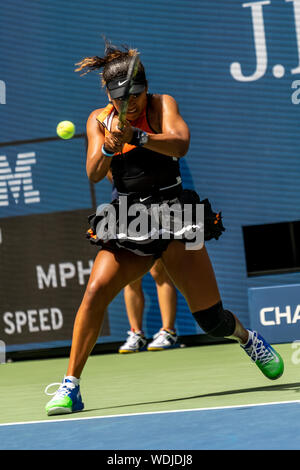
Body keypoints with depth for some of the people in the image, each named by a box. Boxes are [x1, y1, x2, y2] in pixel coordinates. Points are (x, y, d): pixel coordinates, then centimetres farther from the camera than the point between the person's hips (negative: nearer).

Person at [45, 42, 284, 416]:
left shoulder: (162, 105, -2)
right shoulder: (99, 120, 5)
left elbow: (180, 145, -21)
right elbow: (94, 174, -6)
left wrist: (135, 136, -36)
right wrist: (108, 147, -27)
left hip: (173, 217, -1)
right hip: (127, 224, 2)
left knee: (212, 320, 0)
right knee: (95, 292, -24)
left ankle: (247, 337, 36)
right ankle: (70, 386, -19)